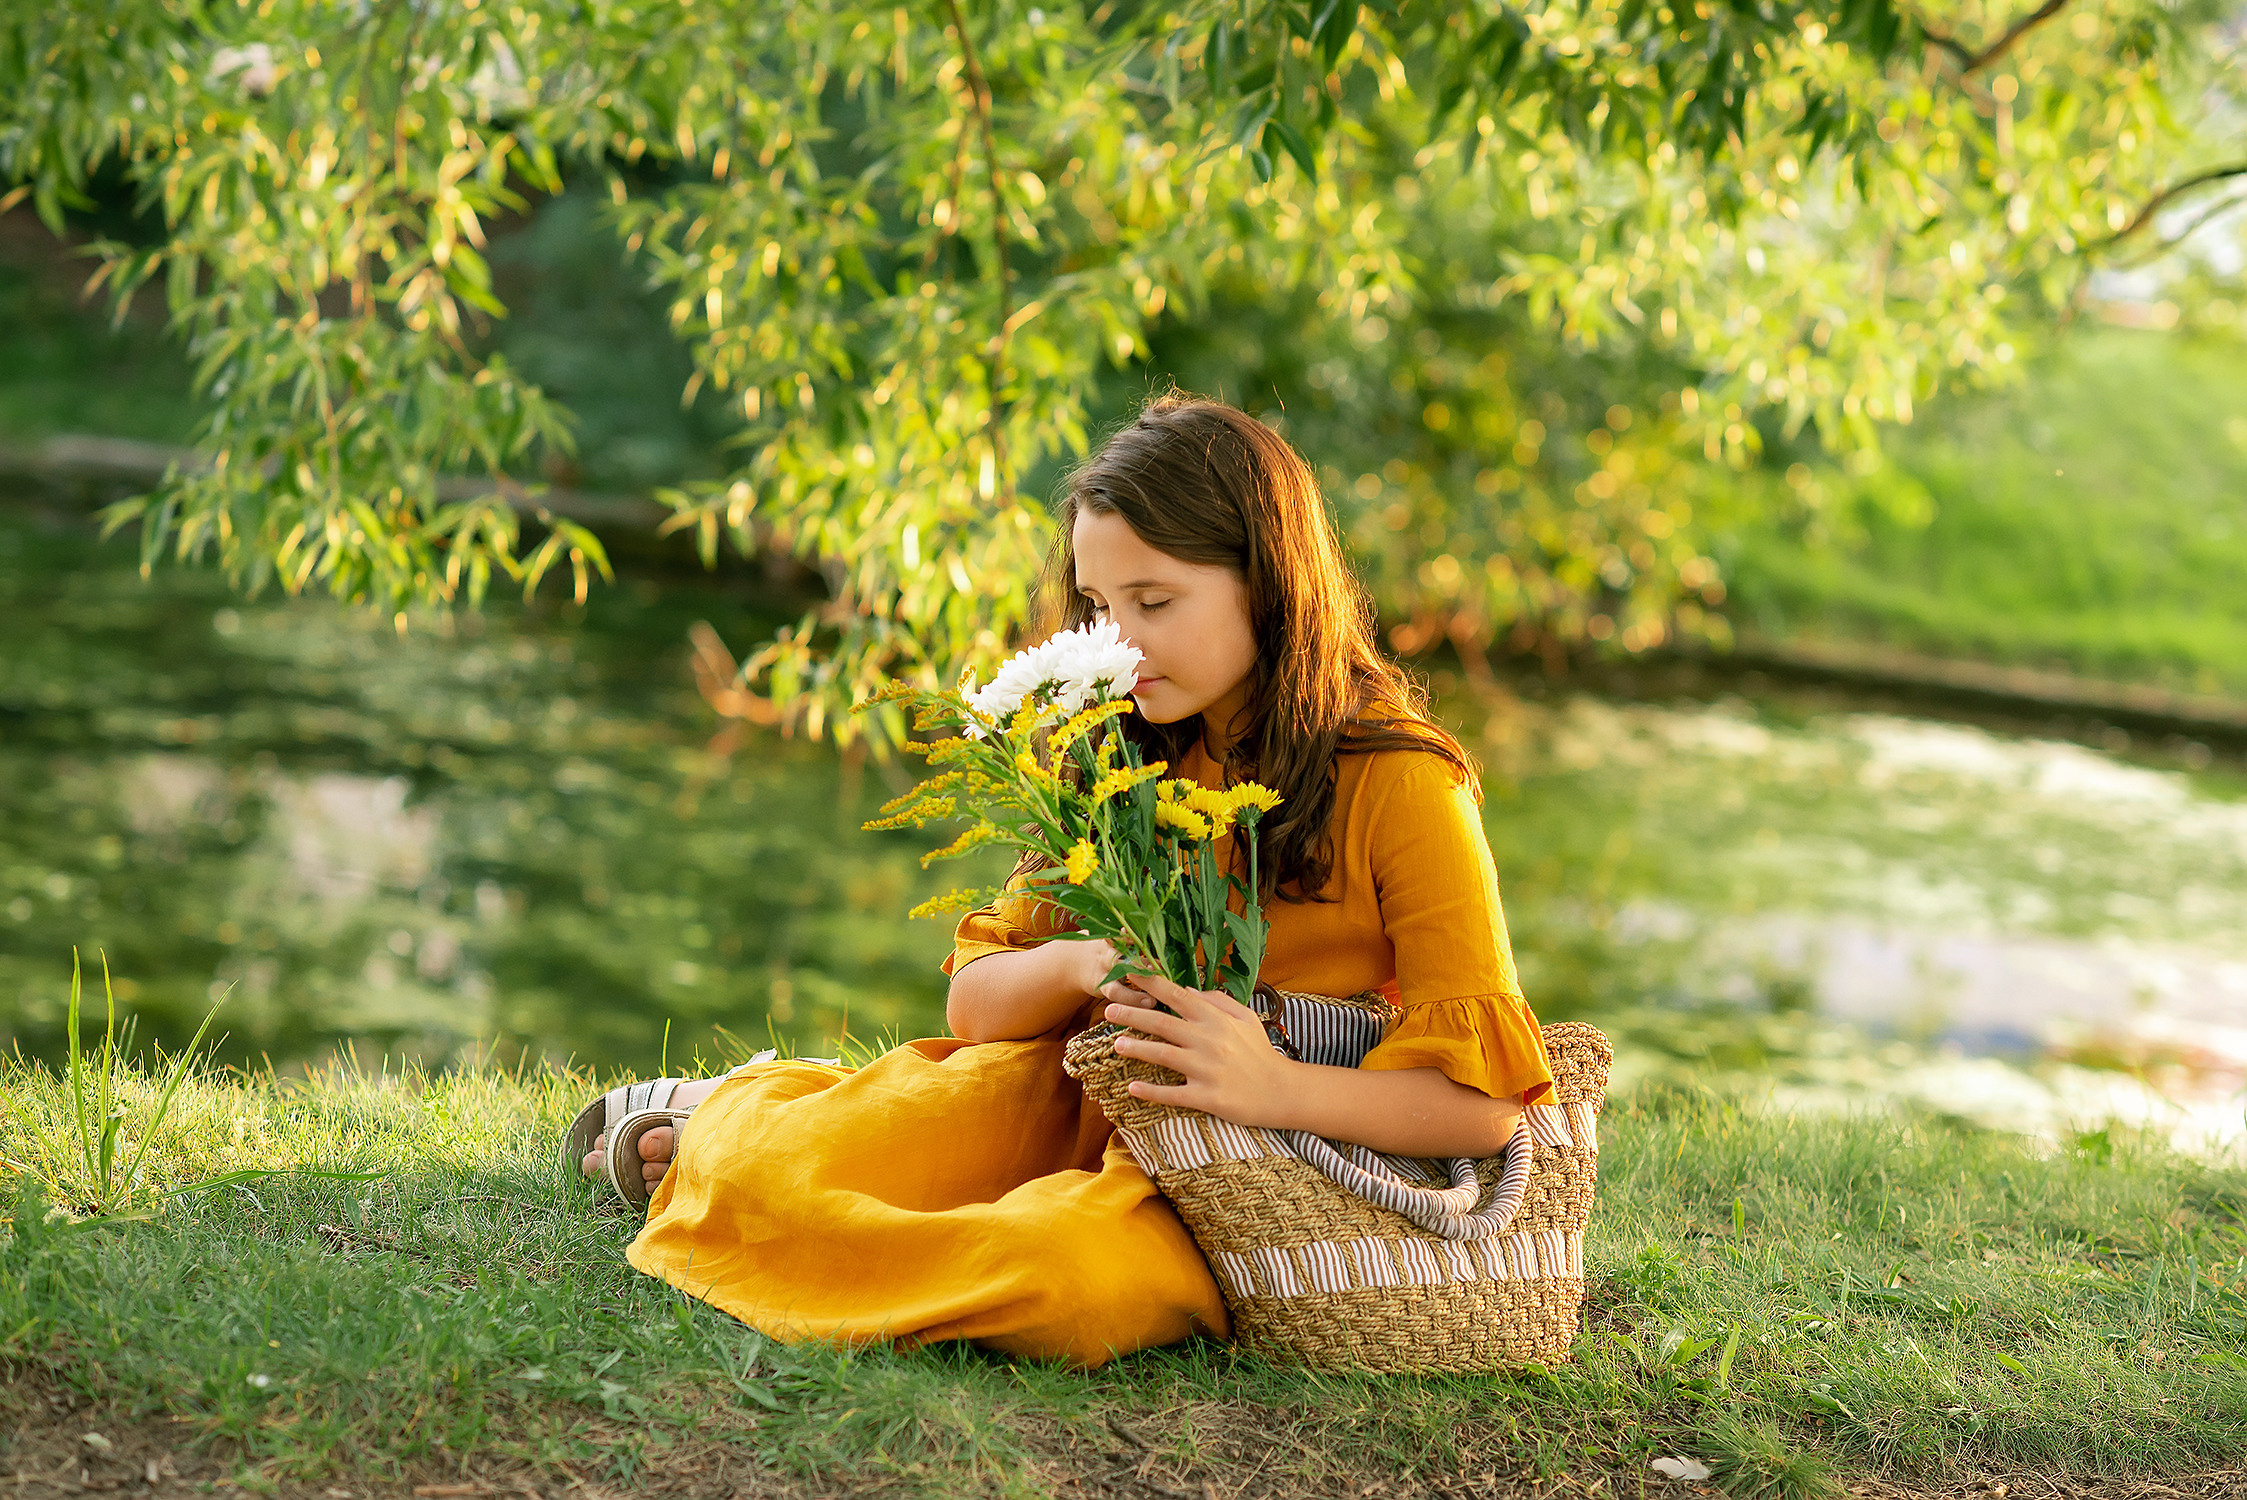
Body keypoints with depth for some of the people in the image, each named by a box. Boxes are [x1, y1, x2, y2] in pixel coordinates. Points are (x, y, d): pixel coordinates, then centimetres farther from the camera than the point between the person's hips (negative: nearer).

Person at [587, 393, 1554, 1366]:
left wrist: (1279, 1086, -33)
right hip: (1069, 1098, 4)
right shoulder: (1127, 755, 5)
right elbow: (975, 1004, 4)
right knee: (756, 1174, -21)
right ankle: (741, 1111, 18)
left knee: (1062, 1263, -36)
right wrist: (1076, 966, -18)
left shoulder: (1398, 780, -14)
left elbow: (1484, 1103, -18)